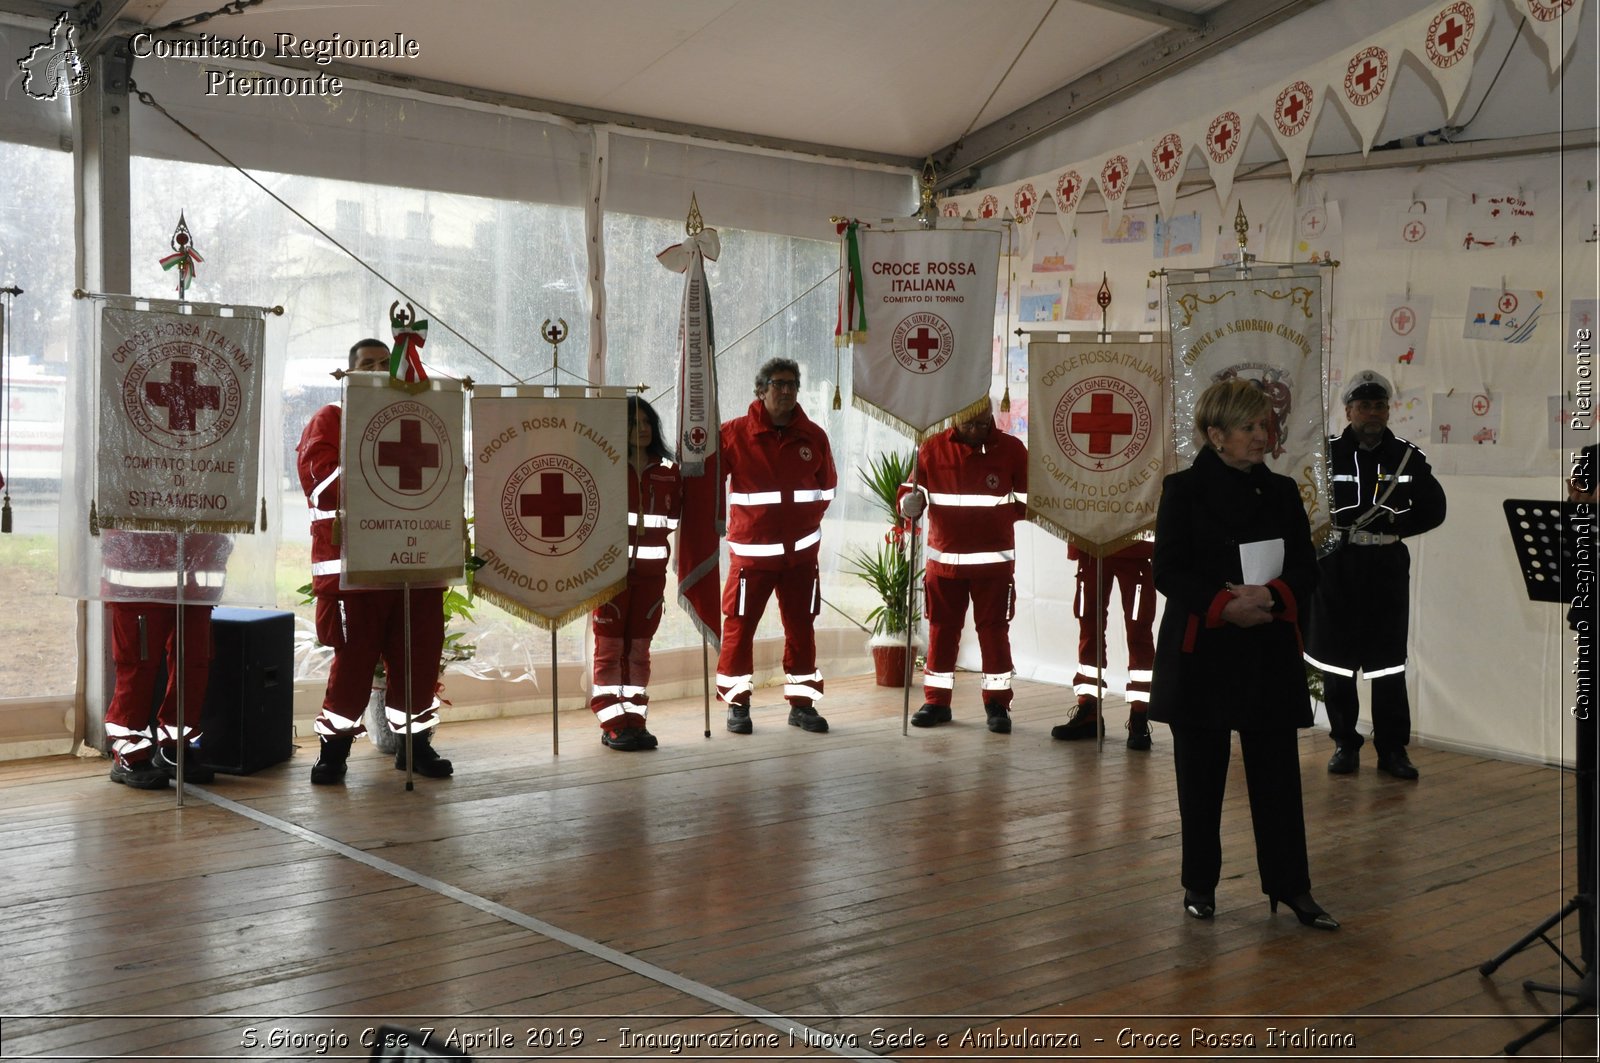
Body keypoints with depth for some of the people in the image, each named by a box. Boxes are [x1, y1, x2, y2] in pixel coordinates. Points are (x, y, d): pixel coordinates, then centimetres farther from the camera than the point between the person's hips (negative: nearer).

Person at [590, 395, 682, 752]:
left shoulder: (668, 472, 9)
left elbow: (674, 518, 15)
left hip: (651, 572, 4)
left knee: (639, 648, 8)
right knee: (610, 648, 0)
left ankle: (635, 720, 14)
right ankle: (612, 724, 5)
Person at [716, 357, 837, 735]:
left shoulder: (813, 436, 4)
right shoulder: (733, 434, -6)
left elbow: (827, 487, 16)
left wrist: (807, 521, 10)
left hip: (801, 551, 3)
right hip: (751, 550, -3)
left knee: (801, 627, 8)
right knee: (739, 626, -1)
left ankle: (802, 703, 19)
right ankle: (737, 703, 12)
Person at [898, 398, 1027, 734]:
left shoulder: (1011, 449, -1)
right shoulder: (933, 448, 1)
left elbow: (1029, 499, 6)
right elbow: (912, 490, 3)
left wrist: (1000, 515, -6)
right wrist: (910, 503, -18)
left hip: (993, 560, -1)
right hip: (943, 558, 2)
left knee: (994, 630, 2)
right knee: (941, 630, 7)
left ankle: (997, 703, 12)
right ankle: (936, 701, 18)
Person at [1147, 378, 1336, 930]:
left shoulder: (1282, 491, 9)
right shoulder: (1184, 490, -2)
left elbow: (1306, 569, 6)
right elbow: (1169, 572, -8)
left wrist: (1271, 597, -15)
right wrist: (1224, 606, -22)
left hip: (1270, 651, 3)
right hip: (1201, 651, -3)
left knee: (1278, 774, 3)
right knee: (1201, 775, 6)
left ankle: (1291, 886, 13)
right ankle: (1199, 884, 20)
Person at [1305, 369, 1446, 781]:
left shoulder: (1408, 457, 6)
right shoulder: (1327, 454, 0)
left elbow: (1433, 510, 10)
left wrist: (1397, 526, -2)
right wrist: (1338, 529, -13)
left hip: (1389, 568, 1)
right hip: (1336, 566, -1)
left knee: (1388, 661, 3)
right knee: (1336, 659, 5)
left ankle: (1393, 747, 11)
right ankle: (1345, 743, 16)